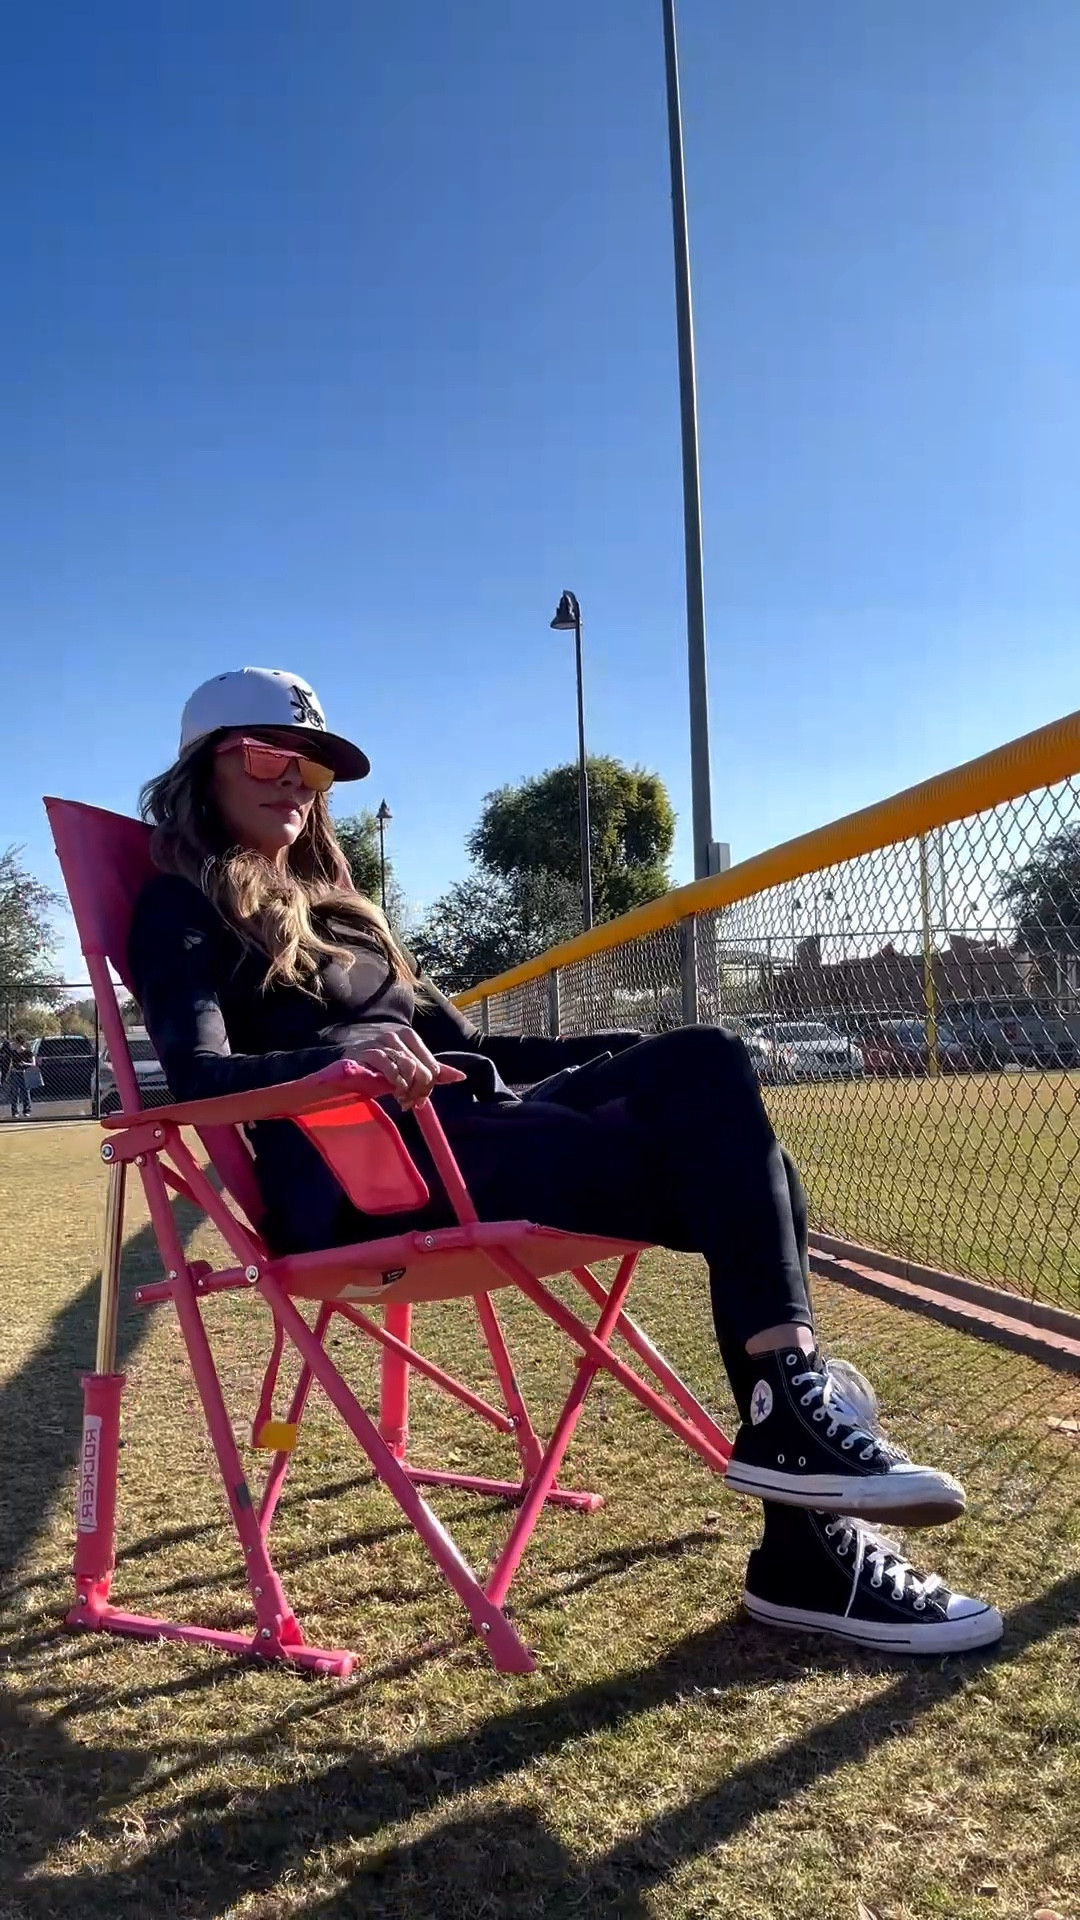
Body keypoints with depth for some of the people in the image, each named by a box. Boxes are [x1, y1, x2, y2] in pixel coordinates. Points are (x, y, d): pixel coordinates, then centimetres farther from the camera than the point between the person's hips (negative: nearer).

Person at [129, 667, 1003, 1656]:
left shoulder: (331, 903, 29)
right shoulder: (182, 910, 6)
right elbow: (200, 1073, -14)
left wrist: (638, 1050, 17)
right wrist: (336, 1062, -36)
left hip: (471, 1124, 7)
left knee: (705, 1065, -17)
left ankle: (795, 1428, -24)